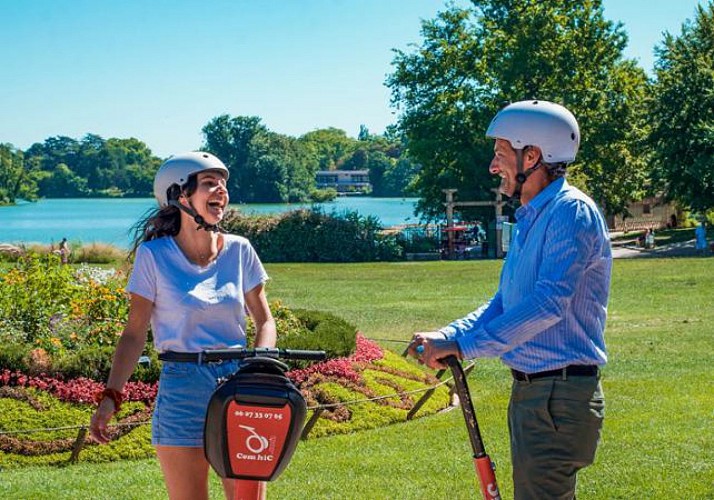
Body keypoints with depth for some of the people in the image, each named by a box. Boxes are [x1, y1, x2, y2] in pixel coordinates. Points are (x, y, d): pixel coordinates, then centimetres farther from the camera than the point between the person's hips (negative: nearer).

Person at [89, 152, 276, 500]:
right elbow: (135, 332, -2)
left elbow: (264, 321, 11)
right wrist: (110, 396, -11)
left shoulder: (239, 251, 4)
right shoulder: (154, 255, -3)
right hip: (182, 389, -3)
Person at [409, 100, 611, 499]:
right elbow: (504, 303, 17)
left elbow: (548, 303, -26)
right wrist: (447, 336, 1)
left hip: (559, 397, -10)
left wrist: (464, 345, -24)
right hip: (530, 392, 10)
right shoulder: (530, 219, 17)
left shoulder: (571, 212, -16)